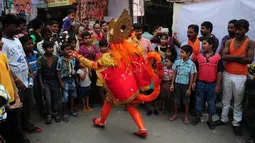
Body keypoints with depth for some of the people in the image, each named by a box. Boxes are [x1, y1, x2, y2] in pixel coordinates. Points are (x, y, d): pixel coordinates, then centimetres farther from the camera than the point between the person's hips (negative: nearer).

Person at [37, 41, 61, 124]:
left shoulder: (56, 58, -4)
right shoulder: (40, 60, -8)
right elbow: (39, 73, -5)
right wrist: (41, 84, -8)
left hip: (54, 80, 2)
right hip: (45, 81, -2)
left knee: (56, 98, 6)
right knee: (48, 99, -9)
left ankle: (56, 113, 25)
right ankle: (49, 115, 9)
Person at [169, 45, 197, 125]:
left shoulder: (192, 64, -9)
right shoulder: (177, 62, -3)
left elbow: (191, 77, -7)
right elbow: (174, 74, 3)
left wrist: (189, 88, -7)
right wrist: (172, 84, 1)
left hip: (186, 85, -2)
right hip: (177, 83, 2)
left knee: (186, 102, 11)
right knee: (176, 100, 12)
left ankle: (186, 117, 26)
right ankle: (175, 114, 28)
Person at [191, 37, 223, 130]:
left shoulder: (217, 57, -6)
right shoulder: (199, 56, -1)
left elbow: (219, 72, -3)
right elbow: (196, 71, 4)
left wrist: (218, 85, -3)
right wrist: (194, 82, 1)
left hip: (212, 84, -1)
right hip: (200, 83, 2)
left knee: (211, 102, 11)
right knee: (199, 100, 12)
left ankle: (210, 119, 27)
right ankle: (197, 116, 28)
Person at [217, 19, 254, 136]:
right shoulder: (229, 42, 4)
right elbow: (224, 57, -9)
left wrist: (231, 58, -13)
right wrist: (240, 56, -16)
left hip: (240, 76, -2)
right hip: (227, 74, 3)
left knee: (238, 102, 8)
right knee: (226, 99, 14)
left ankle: (236, 123, 22)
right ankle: (224, 119, 29)